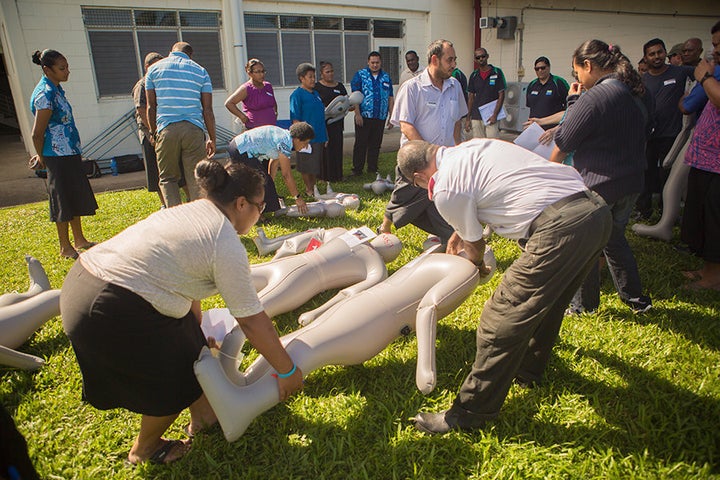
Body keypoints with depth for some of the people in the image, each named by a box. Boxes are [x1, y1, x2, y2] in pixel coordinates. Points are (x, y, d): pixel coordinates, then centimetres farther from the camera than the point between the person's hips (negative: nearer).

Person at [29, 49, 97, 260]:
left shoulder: (55, 89, 11)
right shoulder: (45, 94, -18)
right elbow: (37, 133, -17)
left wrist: (42, 155, 17)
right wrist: (42, 158, -3)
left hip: (70, 153, 9)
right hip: (58, 156, -9)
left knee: (77, 197, 16)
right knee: (63, 201, 0)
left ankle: (79, 240, 28)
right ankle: (65, 248, 12)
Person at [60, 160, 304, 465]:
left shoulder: (192, 211, 11)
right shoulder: (227, 245, -15)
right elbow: (253, 322, -12)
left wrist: (201, 335, 27)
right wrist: (287, 371, 0)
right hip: (112, 316, -9)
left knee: (191, 343, 21)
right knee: (177, 377, 11)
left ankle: (202, 414, 40)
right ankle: (144, 451, 35)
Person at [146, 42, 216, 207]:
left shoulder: (154, 69, 12)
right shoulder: (200, 71, 10)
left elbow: (151, 106, 9)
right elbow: (207, 110, 5)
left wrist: (153, 133, 19)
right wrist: (212, 139, 10)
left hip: (166, 130, 0)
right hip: (194, 129, 0)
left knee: (168, 178, 9)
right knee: (196, 179, 4)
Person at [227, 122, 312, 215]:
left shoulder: (283, 135, 9)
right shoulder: (285, 142, -21)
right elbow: (286, 175, -20)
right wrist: (298, 197, -14)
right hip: (240, 151, -11)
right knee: (263, 181, -9)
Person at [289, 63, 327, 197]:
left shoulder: (315, 93, 14)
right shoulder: (297, 95, -9)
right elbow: (295, 119, -13)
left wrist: (325, 135, 18)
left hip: (319, 136, 7)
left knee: (317, 165, 13)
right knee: (307, 167, 2)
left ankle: (314, 188, 25)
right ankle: (308, 190, 16)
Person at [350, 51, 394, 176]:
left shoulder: (386, 77, 13)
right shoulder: (360, 75, 2)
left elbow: (390, 98, 14)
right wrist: (357, 114, -13)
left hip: (380, 117, 3)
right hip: (363, 116, -3)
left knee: (375, 144, 9)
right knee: (360, 144, -1)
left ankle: (373, 169, 19)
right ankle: (357, 169, 8)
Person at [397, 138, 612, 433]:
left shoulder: (445, 190, -4)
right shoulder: (474, 145, 20)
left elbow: (475, 244, 12)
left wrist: (477, 265, 35)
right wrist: (459, 232, 47)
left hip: (560, 227, -10)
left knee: (501, 320, -2)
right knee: (546, 301, 27)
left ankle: (468, 414, 11)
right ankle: (528, 370, 50)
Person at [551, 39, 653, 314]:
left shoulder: (594, 97, -20)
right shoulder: (637, 95, 7)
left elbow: (563, 142, -16)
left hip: (597, 184, -8)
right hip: (631, 183, 8)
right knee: (614, 238, 24)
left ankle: (584, 304, 26)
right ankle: (637, 300, 34)